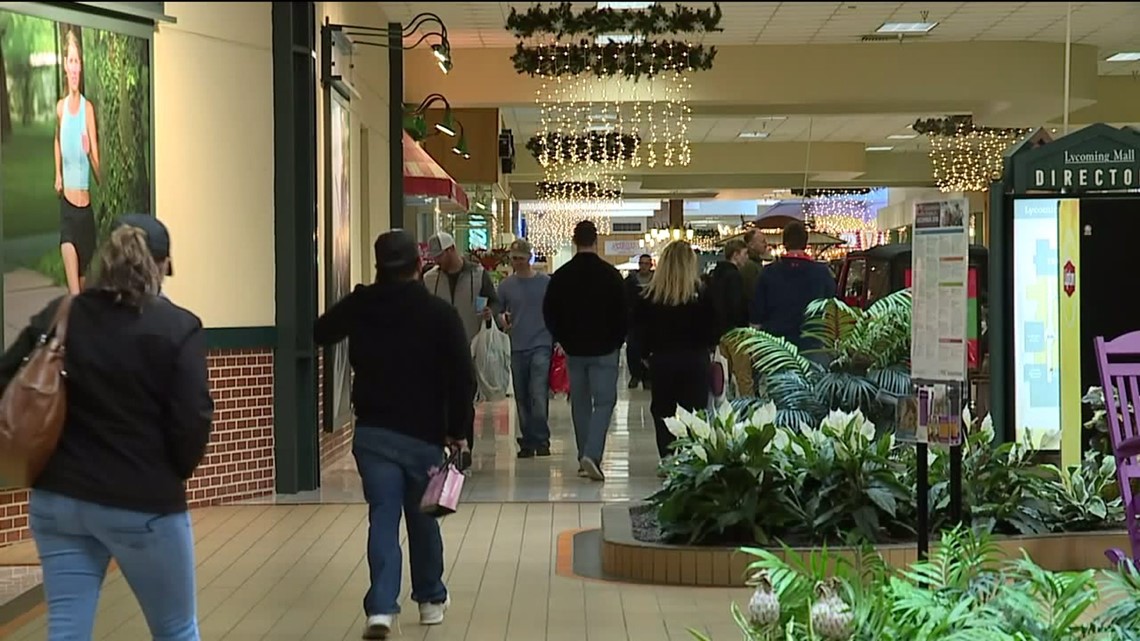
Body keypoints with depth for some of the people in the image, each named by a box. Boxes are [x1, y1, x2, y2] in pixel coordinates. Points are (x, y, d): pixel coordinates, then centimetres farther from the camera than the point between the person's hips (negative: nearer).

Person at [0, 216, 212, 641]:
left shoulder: (55, 317, 4)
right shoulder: (177, 327, -10)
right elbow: (193, 421, -14)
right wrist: (172, 475, 6)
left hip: (56, 499, 4)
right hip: (141, 505, -4)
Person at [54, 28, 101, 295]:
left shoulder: (88, 108, -8)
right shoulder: (60, 107, 2)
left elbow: (95, 155, -8)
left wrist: (89, 150, -28)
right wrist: (57, 175, 15)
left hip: (85, 198, -2)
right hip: (67, 196, 2)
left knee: (84, 266, 9)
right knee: (68, 251, -16)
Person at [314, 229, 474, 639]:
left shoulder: (358, 306, 0)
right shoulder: (440, 313, -10)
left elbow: (320, 333, 20)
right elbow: (463, 378, -13)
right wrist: (458, 430, -4)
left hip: (372, 432, 2)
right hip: (424, 434, -1)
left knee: (382, 517, 1)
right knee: (423, 517, 14)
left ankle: (381, 607, -12)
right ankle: (431, 599, 28)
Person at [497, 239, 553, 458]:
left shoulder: (545, 283, 3)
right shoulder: (506, 285, 8)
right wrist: (502, 321, -9)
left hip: (541, 346, -3)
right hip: (517, 348, 3)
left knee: (539, 396, -14)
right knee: (522, 399, 8)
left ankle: (541, 440, -6)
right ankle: (527, 442, 16)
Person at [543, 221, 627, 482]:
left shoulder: (561, 275, -1)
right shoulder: (610, 274, -9)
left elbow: (549, 313, 4)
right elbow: (623, 313, -6)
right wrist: (616, 341, 9)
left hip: (574, 350, 3)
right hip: (604, 351, -3)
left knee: (580, 404, 13)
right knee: (604, 402, -1)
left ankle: (584, 458, 18)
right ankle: (592, 455, -19)